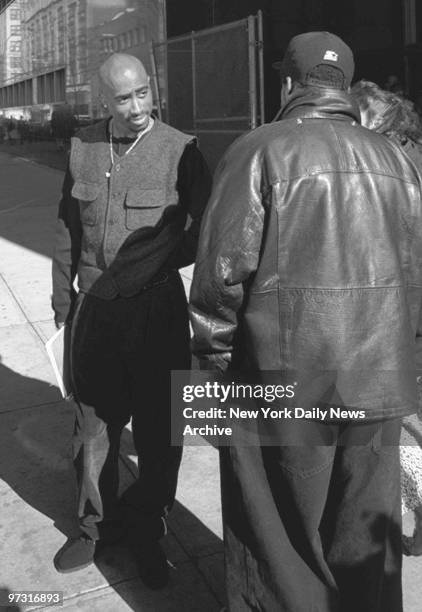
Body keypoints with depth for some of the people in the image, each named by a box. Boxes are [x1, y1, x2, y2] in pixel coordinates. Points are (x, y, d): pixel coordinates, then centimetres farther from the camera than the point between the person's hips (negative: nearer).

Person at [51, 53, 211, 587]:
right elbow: (68, 227, 13)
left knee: (157, 428, 7)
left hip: (157, 308, -3)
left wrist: (158, 264, -12)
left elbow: (206, 226, -2)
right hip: (94, 307, 3)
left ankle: (147, 532, 27)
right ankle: (96, 525, 33)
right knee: (93, 422, 13)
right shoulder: (82, 147, 5)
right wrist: (62, 295, 14)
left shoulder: (179, 150, -8)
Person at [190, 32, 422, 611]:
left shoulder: (260, 151, -8)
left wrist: (215, 351, 1)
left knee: (282, 534, 13)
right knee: (367, 535, 19)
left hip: (286, 380, -4)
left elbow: (224, 267, -13)